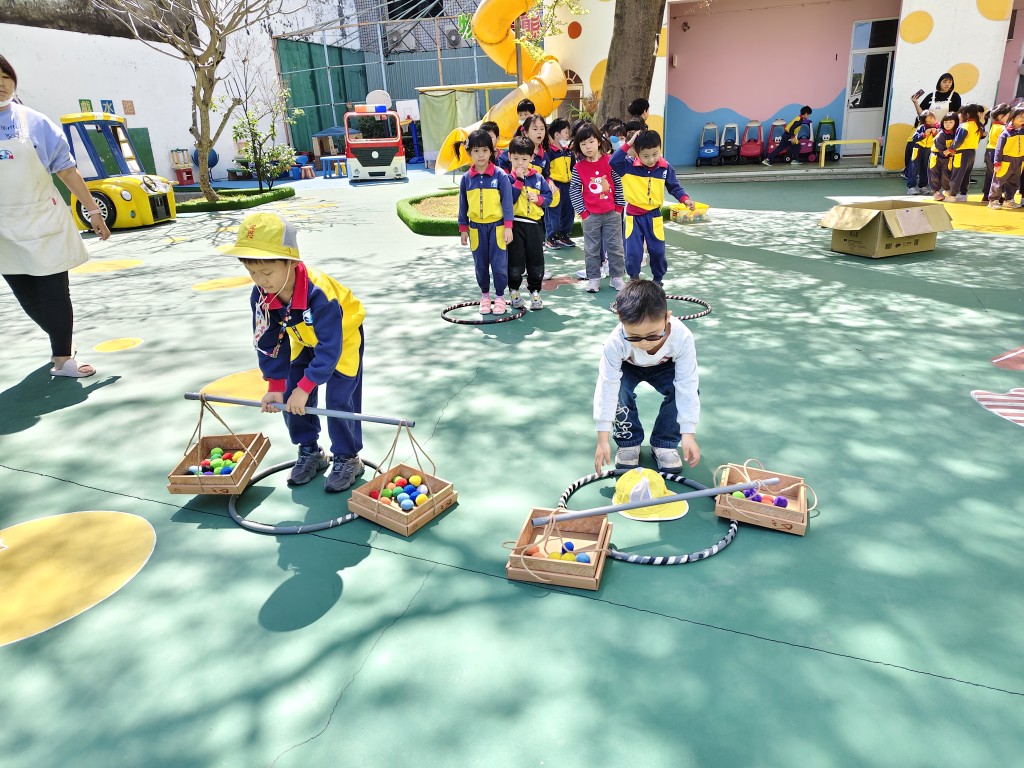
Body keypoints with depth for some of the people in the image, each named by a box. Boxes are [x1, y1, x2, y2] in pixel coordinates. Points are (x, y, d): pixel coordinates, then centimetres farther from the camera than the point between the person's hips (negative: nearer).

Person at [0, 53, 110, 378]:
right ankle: (61, 340, 32)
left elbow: (66, 170, 2)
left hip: (45, 222, -1)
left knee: (55, 293, -1)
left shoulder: (35, 122, -1)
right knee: (28, 298, 9)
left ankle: (62, 357, 9)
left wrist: (93, 210, 1)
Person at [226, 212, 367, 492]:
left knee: (339, 399, -12)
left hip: (343, 336, -6)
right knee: (291, 399, 2)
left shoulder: (319, 293, -41)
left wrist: (305, 388, -35)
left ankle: (347, 459, 7)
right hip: (305, 341, 6)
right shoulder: (261, 296, -23)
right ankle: (309, 451, 21)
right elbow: (268, 342, -10)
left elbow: (330, 348, -36)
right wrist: (276, 386, -11)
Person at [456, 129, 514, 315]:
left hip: (497, 226, -3)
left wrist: (508, 227, -11)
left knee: (499, 264, 0)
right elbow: (463, 205, 9)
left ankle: (500, 297, 15)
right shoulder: (466, 178, 2)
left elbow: (507, 202, -7)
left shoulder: (500, 175, -7)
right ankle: (484, 296, 26)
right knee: (481, 264, 11)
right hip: (476, 227, 3)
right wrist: (463, 229, 9)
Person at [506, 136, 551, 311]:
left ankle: (535, 293, 17)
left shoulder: (538, 178, 6)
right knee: (515, 260, 4)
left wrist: (539, 199, -10)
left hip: (534, 224, 2)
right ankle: (514, 292, 18)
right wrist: (519, 180, -15)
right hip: (515, 224, -2)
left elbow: (548, 197, 10)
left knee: (536, 260, 6)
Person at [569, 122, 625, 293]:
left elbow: (619, 185, 2)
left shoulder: (610, 162, -3)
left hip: (612, 213, 1)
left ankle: (616, 277, 17)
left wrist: (619, 207, -1)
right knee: (592, 249, 8)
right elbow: (574, 191, -3)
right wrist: (583, 212, -7)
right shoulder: (578, 168, -5)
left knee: (615, 247, 7)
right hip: (591, 215, 0)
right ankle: (593, 278, 18)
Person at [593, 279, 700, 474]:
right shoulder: (615, 342, -39)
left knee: (687, 391, -27)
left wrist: (688, 434, -34)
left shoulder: (682, 337, -37)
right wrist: (603, 439, -35)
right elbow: (607, 387, -36)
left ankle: (664, 444, -4)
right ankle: (628, 442, -6)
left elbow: (687, 385, -32)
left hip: (664, 366, 1)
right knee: (618, 391, -32)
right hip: (627, 367, -1)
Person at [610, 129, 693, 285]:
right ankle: (634, 280, 19)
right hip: (634, 215, -2)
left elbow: (674, 187, 4)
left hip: (654, 215, 2)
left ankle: (658, 279, 27)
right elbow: (613, 162, -23)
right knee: (633, 252, 0)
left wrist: (685, 199, -12)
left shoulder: (665, 168, -5)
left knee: (658, 251, 7)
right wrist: (628, 144, -23)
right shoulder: (629, 166, -10)